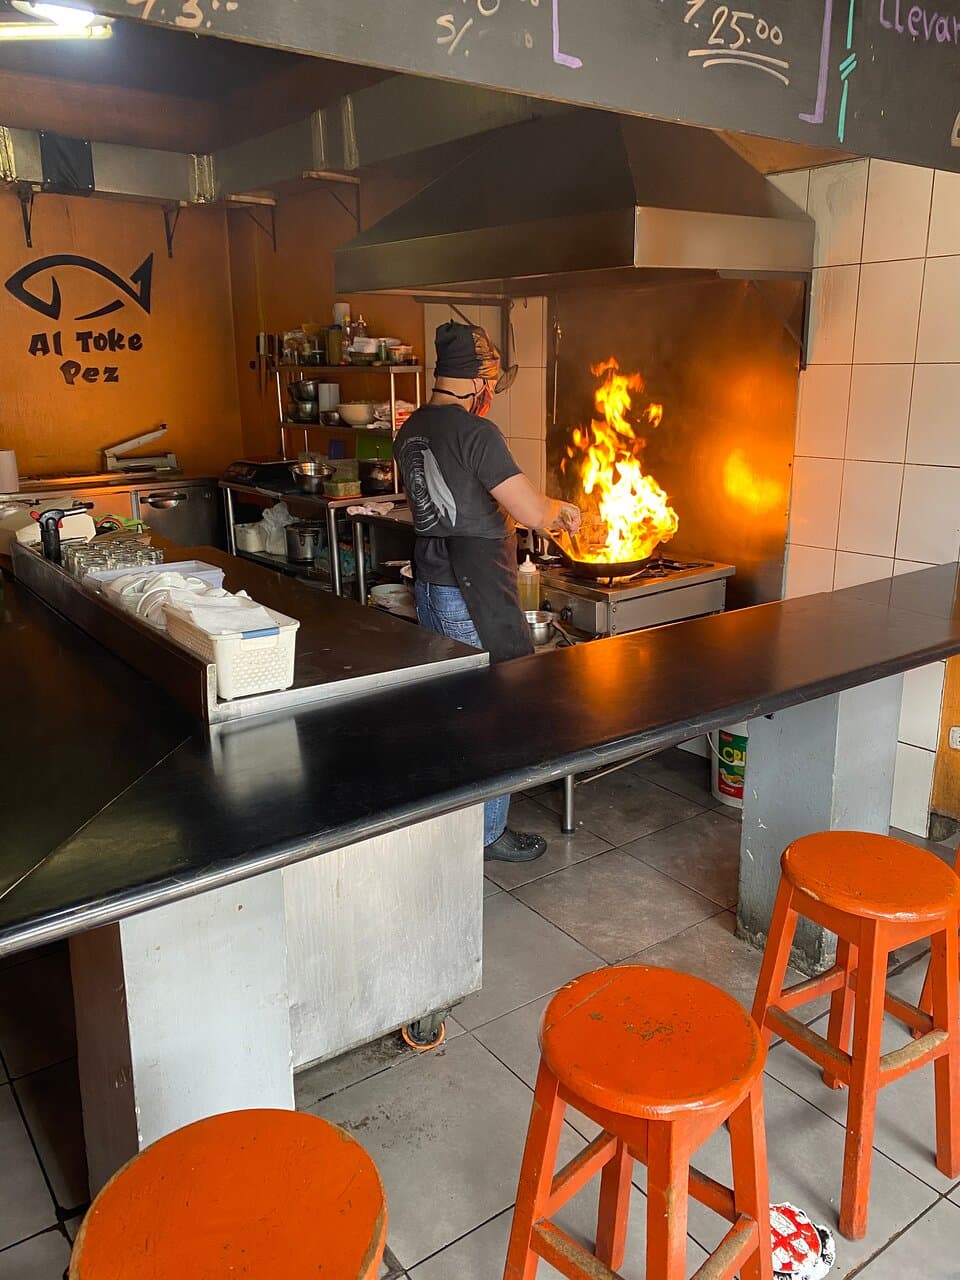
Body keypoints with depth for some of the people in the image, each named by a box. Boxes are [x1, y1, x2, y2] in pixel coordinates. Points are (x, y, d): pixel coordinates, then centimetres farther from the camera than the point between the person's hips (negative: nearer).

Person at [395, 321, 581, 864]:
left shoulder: (411, 430, 9)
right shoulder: (475, 432, -18)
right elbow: (532, 512, -22)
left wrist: (538, 509, 24)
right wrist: (560, 508, 1)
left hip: (431, 586, 9)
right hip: (476, 595, -9)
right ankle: (489, 833, 16)